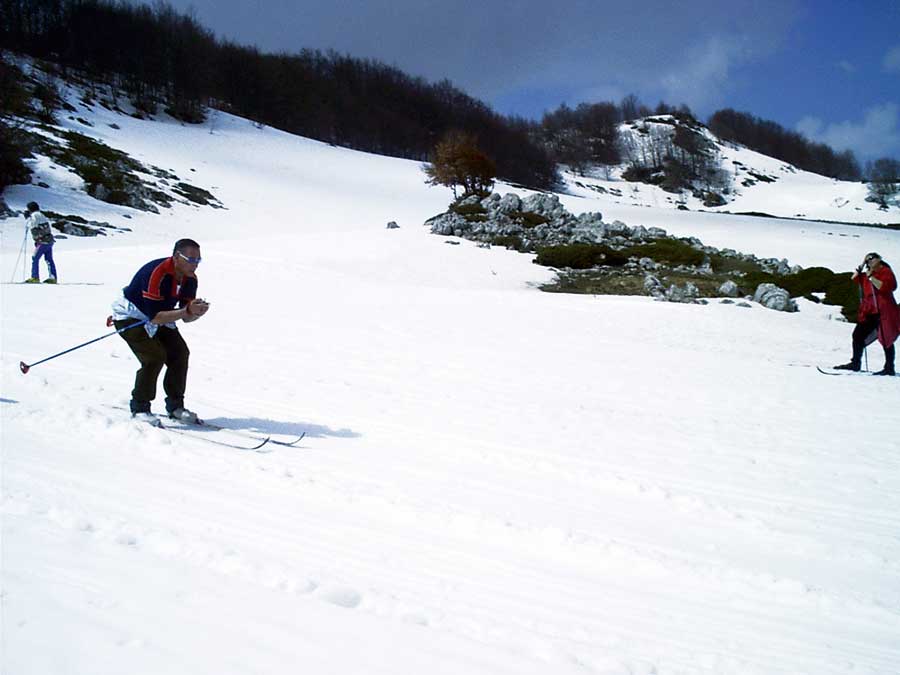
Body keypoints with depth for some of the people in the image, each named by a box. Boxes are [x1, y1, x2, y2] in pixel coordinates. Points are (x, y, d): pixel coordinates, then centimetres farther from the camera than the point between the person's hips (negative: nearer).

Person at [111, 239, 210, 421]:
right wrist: (186, 311, -40)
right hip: (130, 318, -8)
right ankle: (139, 408, -7)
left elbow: (186, 318, -5)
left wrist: (197, 312, -27)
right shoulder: (156, 273, -34)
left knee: (180, 353, -4)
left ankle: (175, 406, 8)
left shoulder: (190, 278, -10)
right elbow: (154, 316, -35)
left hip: (157, 318, 8)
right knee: (155, 356, -22)